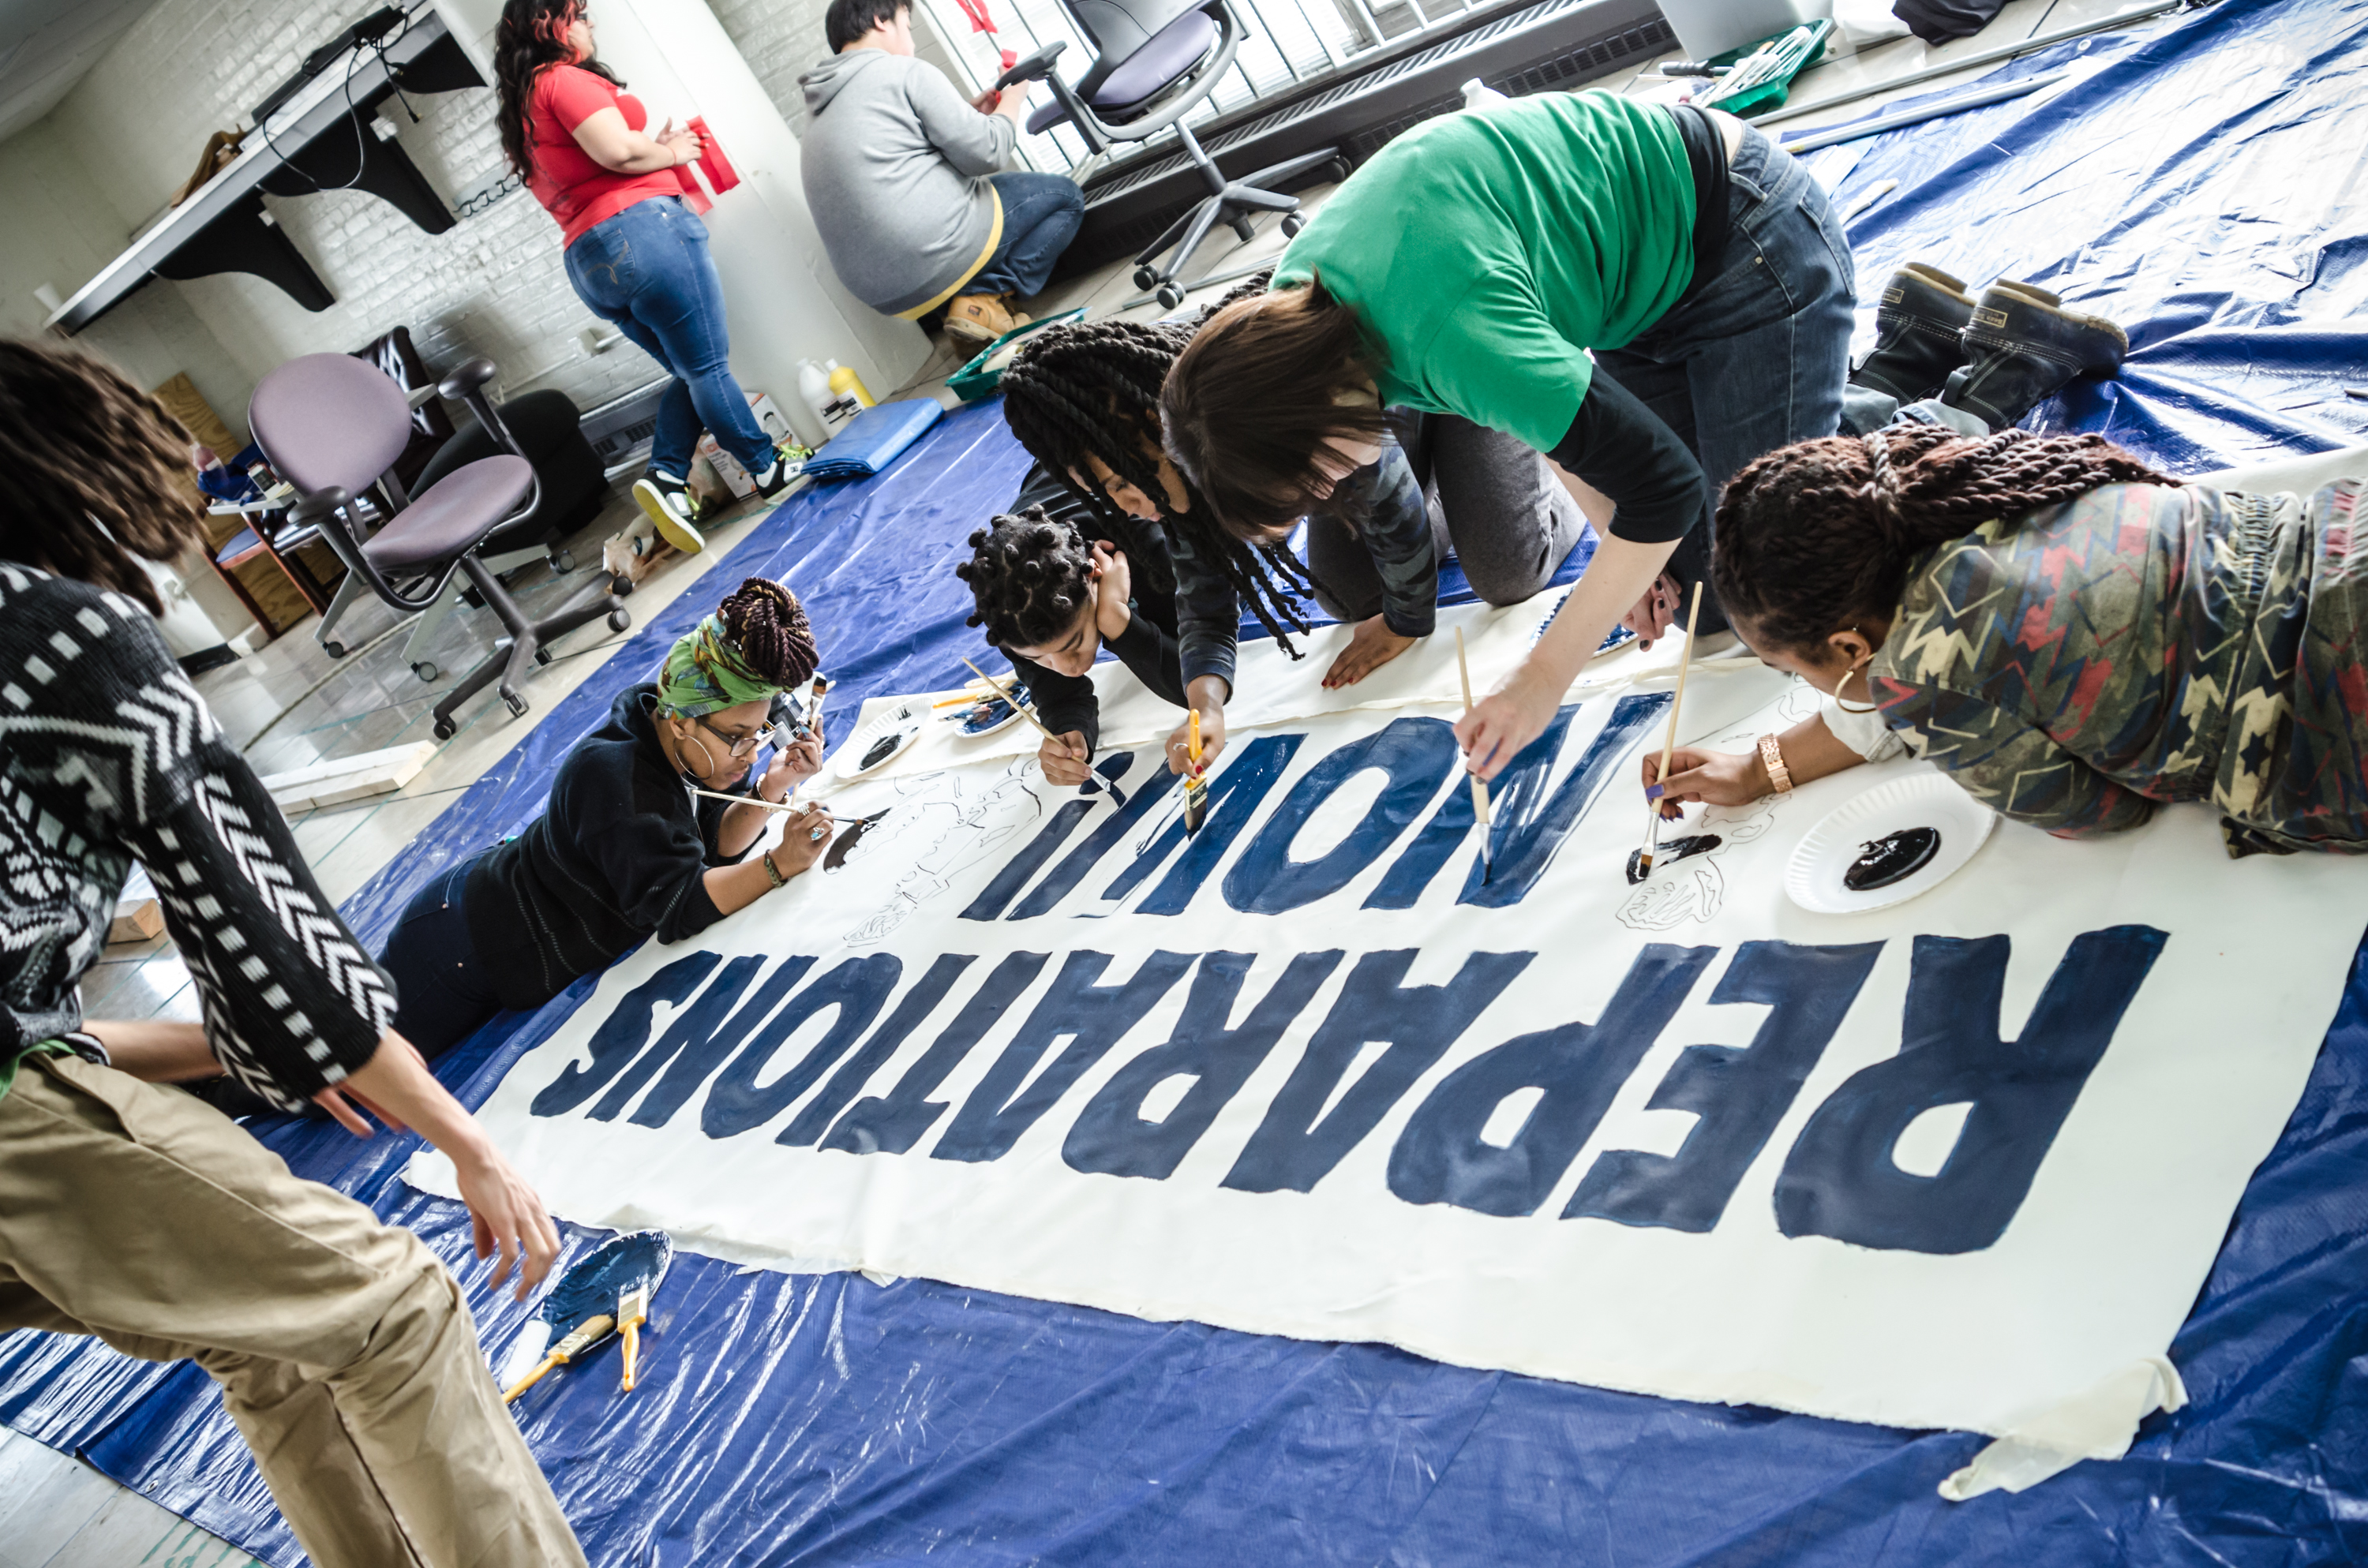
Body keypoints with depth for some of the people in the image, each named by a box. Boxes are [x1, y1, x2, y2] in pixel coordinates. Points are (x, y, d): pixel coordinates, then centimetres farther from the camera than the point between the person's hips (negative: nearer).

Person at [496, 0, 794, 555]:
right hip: (641, 224, -9)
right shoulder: (564, 78, -5)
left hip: (587, 261, 9)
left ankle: (666, 476, -4)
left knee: (692, 373, 14)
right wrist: (669, 152, 0)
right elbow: (615, 150, -18)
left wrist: (656, 150, 20)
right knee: (708, 367, 0)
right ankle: (767, 469, 10)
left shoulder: (518, 118, 24)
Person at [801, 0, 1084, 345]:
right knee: (1066, 194, 10)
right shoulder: (906, 73, -4)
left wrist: (969, 114, 25)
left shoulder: (818, 116, 20)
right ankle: (987, 296, -7)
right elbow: (985, 154, -7)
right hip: (941, 250, -8)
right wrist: (1013, 99, 12)